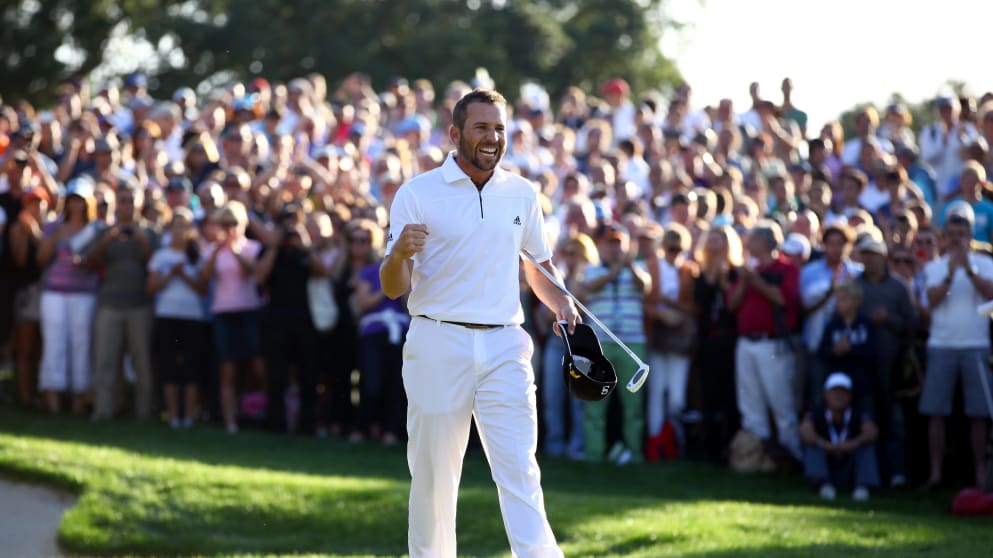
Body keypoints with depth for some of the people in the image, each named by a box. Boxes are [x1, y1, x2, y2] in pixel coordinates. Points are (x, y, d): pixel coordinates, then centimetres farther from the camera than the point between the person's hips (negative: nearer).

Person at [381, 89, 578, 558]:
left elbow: (539, 266, 25)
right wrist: (399, 254, -27)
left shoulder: (521, 194, 11)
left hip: (505, 348, 2)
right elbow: (393, 289, -5)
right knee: (433, 478, 3)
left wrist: (562, 305, 5)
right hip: (438, 346, -2)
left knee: (520, 473, -9)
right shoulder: (418, 194, -1)